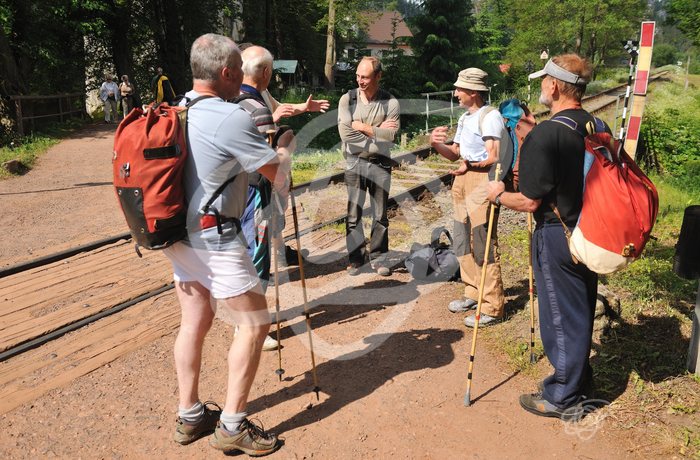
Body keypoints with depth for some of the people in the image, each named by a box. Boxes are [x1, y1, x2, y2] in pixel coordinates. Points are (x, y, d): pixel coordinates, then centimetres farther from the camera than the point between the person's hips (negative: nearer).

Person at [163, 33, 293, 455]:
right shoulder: (230, 118, -17)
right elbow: (277, 173, -9)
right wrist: (287, 144, 10)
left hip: (180, 234, 9)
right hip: (214, 237, -9)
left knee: (195, 322, 15)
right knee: (254, 323, 2)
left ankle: (190, 416, 26)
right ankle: (232, 426, 8)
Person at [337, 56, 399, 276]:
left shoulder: (390, 102, -2)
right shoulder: (347, 99, -1)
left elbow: (390, 135, -12)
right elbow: (345, 133, -12)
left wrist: (363, 127, -10)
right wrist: (377, 131, -10)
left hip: (380, 163, 0)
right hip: (354, 162, 0)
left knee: (380, 214, 8)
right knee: (353, 213, 2)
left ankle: (378, 257, 20)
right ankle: (355, 258, 14)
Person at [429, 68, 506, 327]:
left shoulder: (490, 116, -11)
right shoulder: (465, 118, 18)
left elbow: (492, 158, -18)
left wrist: (469, 165, -7)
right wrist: (437, 144, -1)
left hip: (482, 181, -10)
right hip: (462, 181, 10)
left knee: (483, 246, -8)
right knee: (463, 243, 15)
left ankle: (492, 308, 0)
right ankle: (473, 293, 29)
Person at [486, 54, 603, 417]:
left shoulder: (544, 134, -20)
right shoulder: (599, 128, 4)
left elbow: (530, 201, -21)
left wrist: (498, 196, -1)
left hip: (556, 237, -8)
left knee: (560, 316, 5)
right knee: (581, 313, 20)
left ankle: (562, 397, 20)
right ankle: (580, 384, 37)